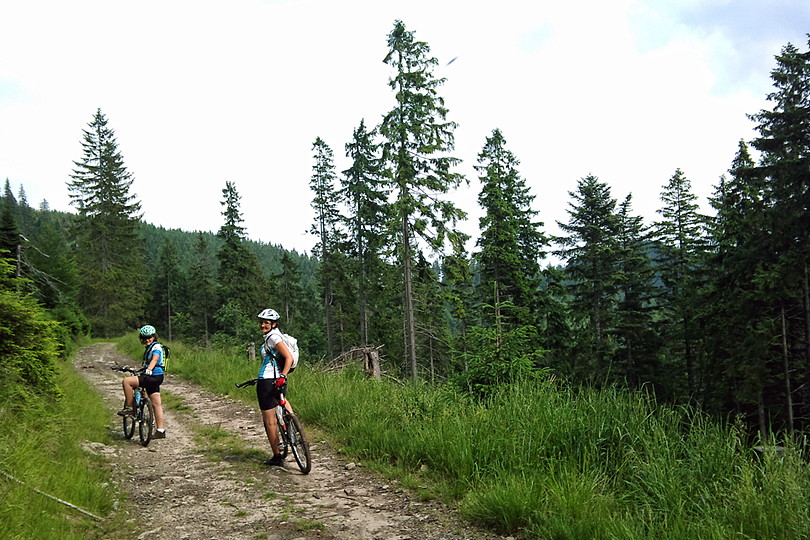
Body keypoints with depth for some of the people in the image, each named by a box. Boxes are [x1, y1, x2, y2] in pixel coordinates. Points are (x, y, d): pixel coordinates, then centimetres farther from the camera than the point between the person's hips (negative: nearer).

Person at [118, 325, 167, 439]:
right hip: (151, 378, 10)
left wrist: (149, 370, -43)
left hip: (154, 377, -10)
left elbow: (155, 359, -27)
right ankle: (160, 430, 9)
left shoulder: (156, 347, -8)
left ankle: (129, 408, -8)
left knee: (126, 381, -17)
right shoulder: (149, 348, 22)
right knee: (156, 404, 8)